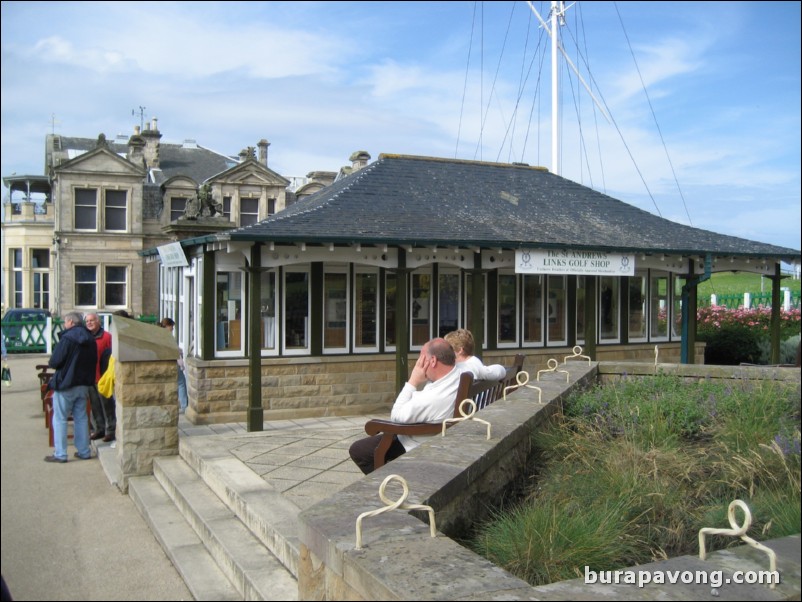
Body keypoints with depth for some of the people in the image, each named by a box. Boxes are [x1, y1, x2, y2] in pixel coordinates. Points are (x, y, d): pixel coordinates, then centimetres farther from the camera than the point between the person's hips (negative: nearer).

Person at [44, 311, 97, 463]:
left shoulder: (67, 338, -16)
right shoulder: (90, 339, 7)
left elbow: (55, 362, -17)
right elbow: (94, 361, 12)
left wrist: (51, 363, 3)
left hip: (66, 384, -7)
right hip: (84, 384, 7)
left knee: (60, 419, 3)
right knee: (81, 417, 13)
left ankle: (60, 454, 4)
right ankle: (84, 451, 16)